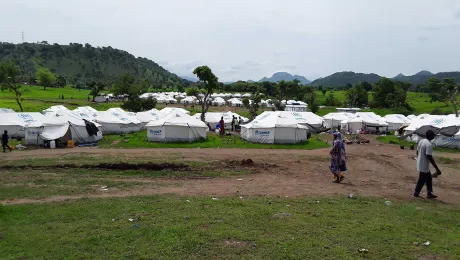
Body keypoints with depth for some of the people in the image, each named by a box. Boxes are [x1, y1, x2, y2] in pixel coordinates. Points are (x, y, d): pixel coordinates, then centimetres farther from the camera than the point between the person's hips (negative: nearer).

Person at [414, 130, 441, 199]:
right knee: (422, 180, 7)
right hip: (424, 166, -9)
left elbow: (417, 152, 13)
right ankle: (416, 193, 21)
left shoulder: (421, 141, 4)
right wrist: (437, 168, -22)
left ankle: (429, 193, 24)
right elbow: (429, 157, -26)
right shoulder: (429, 144, -24)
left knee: (429, 178, 19)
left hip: (420, 164, 9)